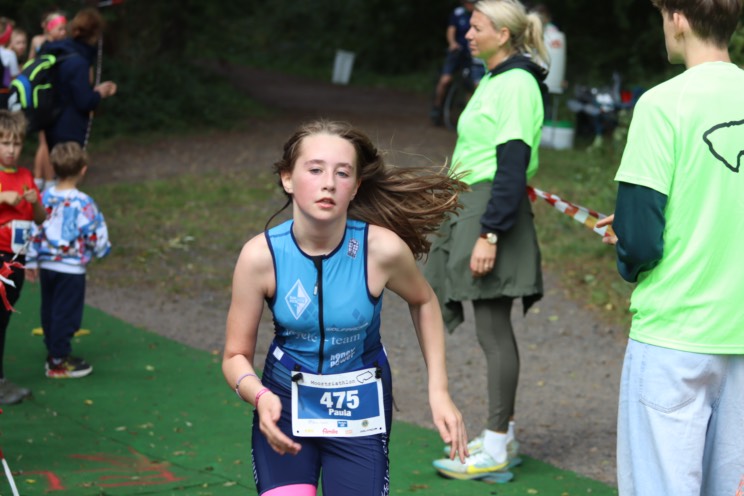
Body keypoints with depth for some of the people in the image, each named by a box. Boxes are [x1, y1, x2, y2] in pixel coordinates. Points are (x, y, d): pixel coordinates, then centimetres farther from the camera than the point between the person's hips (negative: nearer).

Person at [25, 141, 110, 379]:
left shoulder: (45, 197, -1)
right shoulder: (83, 203, -18)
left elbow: (35, 231, 5)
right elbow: (96, 236, -13)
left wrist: (32, 261, 15)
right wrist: (103, 250, 9)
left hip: (46, 266, 6)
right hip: (71, 270, -6)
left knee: (49, 312, 17)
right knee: (66, 315, 3)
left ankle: (54, 353, 29)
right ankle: (59, 362, 10)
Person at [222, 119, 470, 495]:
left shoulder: (383, 249, -20)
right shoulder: (261, 255, -19)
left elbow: (423, 301, 3)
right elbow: (235, 356, -10)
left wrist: (438, 391, -1)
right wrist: (260, 397, -32)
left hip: (359, 412, 0)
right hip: (284, 407, 0)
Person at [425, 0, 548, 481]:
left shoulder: (516, 84, -15)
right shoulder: (493, 81, 15)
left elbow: (512, 168, -20)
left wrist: (489, 234, -23)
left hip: (495, 213, -10)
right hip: (474, 207, 10)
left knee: (494, 330, -5)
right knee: (493, 329, 13)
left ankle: (496, 450, 2)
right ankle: (503, 435, 22)